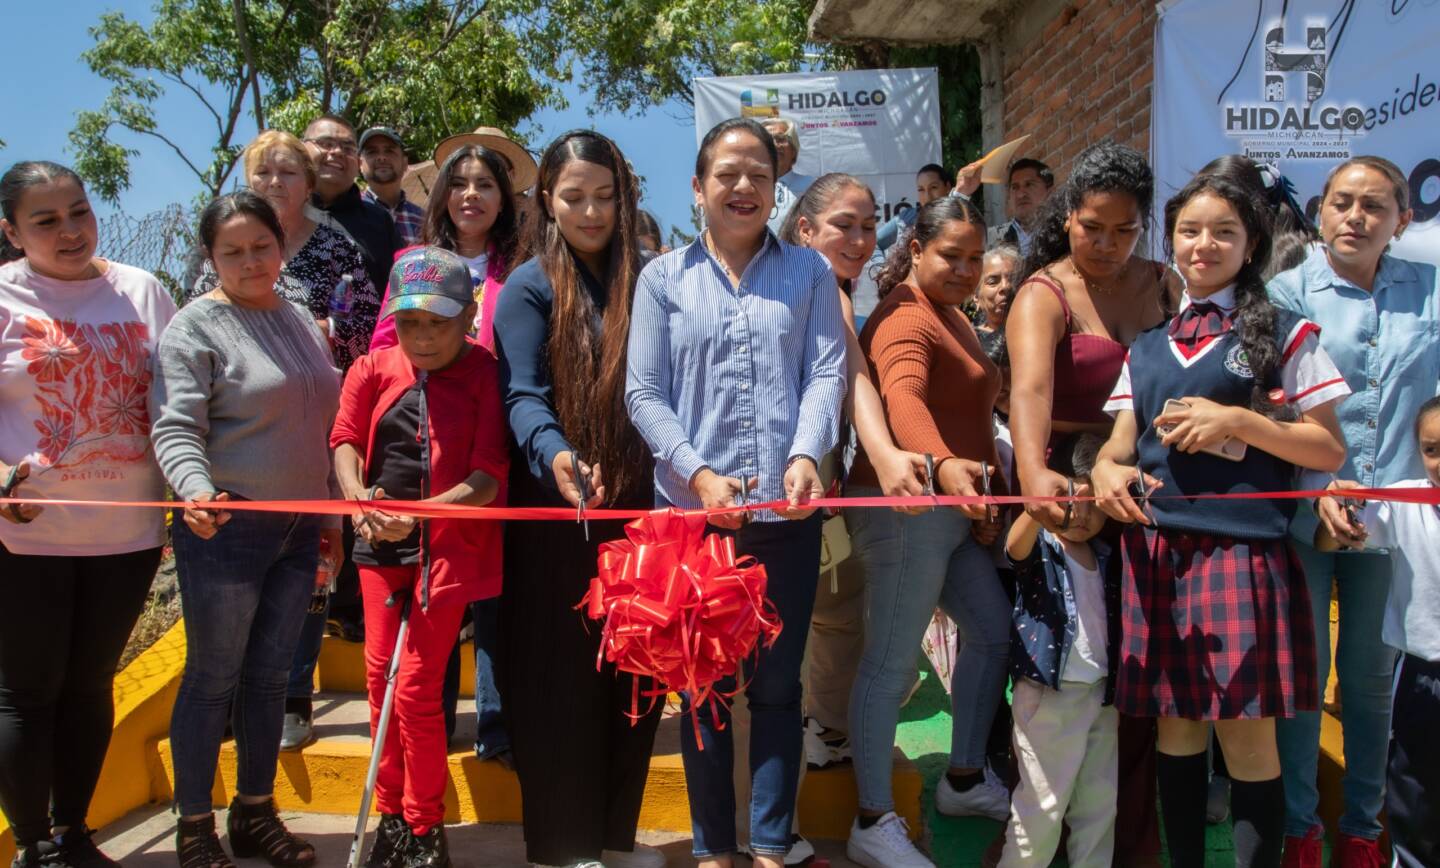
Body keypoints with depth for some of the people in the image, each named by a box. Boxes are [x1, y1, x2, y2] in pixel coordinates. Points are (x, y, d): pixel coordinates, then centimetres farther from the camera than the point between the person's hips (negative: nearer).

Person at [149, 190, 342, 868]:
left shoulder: (299, 320, 13)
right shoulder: (195, 326, -7)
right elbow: (175, 428, -16)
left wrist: (329, 514, 19)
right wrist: (196, 489, -36)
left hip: (297, 528, 6)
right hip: (225, 530, -6)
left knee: (270, 674, 13)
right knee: (213, 679, 4)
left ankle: (255, 813, 27)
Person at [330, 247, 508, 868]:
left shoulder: (485, 375, -11)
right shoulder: (374, 370, 3)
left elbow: (489, 477, -16)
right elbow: (346, 439, -2)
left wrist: (420, 513, -29)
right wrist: (357, 497, -23)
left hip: (447, 545, -5)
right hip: (380, 543, 5)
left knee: (416, 688, -4)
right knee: (380, 677, 13)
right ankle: (391, 816, 31)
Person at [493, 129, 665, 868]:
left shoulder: (644, 277, 11)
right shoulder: (529, 287, -3)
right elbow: (524, 395, -13)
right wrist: (555, 455, -33)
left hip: (637, 504, 4)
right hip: (557, 509, -4)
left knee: (635, 673, 10)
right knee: (560, 676, 3)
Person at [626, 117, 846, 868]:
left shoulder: (808, 273, 10)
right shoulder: (663, 277, 7)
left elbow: (827, 372, 0)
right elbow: (644, 392, 0)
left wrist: (807, 453, -18)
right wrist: (697, 473, -14)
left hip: (787, 512, 1)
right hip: (693, 510, 0)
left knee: (777, 681, 9)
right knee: (703, 682, 9)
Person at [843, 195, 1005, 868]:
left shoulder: (952, 316, 20)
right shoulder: (908, 317, -14)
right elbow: (902, 398, -36)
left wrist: (982, 498, 22)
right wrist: (941, 464, -54)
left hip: (953, 508, 10)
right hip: (906, 508, -10)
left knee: (994, 629, 16)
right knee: (891, 662, -5)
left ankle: (964, 779, 31)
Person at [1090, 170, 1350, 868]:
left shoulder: (1283, 333, 5)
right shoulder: (1147, 348, 16)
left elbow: (1328, 450, 0)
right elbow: (1119, 445, 12)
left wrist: (1235, 420, -12)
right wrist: (1107, 471, -11)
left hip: (1242, 546, -4)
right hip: (1156, 546, 4)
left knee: (1247, 737, -2)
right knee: (1176, 727, 11)